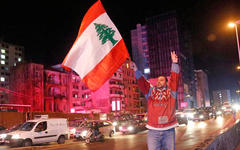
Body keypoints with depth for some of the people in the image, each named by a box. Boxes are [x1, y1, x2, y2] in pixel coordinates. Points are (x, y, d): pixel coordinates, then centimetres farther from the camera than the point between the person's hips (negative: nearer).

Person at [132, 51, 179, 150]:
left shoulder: (171, 92, 9)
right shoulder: (151, 91, 13)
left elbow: (174, 78, -1)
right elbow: (142, 82, 3)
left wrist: (174, 63, -12)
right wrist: (136, 70, -9)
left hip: (169, 131, 0)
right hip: (153, 131, 0)